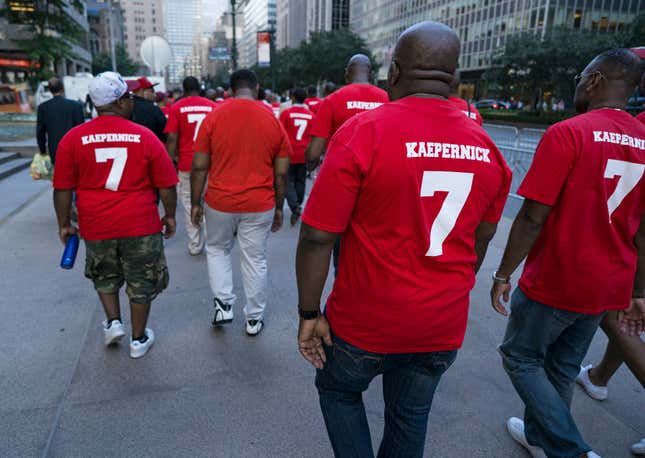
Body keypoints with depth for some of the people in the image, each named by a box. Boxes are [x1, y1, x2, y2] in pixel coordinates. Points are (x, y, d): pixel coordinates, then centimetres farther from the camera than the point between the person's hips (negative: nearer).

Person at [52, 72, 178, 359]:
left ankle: (113, 321, 24)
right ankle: (139, 339, 26)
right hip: (140, 225, -1)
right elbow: (166, 186, -4)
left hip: (96, 226, 2)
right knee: (141, 282, 15)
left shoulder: (73, 138, -5)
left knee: (105, 276, 29)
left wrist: (64, 224, 11)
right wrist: (170, 216, 9)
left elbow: (62, 189, -1)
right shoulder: (145, 137, -8)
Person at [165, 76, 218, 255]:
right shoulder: (213, 106, 3)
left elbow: (172, 138, -5)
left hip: (186, 163, 0)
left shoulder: (177, 108, 1)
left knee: (190, 204, 8)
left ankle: (195, 246, 12)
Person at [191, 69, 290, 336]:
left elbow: (199, 167, -4)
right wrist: (279, 208, 12)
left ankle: (223, 305, 18)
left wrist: (195, 204, 6)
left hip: (220, 203, 0)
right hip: (260, 205, 1)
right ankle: (254, 319, 24)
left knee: (217, 250, 24)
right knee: (255, 260, 12)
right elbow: (281, 174, 1)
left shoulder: (214, 116, -5)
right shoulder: (273, 120, -2)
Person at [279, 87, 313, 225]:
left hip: (289, 153, -3)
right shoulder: (311, 115, 1)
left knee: (289, 181, 5)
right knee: (300, 181, 14)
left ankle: (295, 207, -14)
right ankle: (298, 206, 22)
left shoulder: (286, 113, -8)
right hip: (304, 154, 3)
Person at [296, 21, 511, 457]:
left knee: (338, 391, 25)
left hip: (367, 321, -4)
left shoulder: (363, 132, -18)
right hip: (444, 326, 5)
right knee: (411, 417, 24)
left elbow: (317, 237, -19)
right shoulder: (487, 149, -1)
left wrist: (309, 313, -7)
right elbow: (478, 244, 9)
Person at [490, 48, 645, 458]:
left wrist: (503, 275, -10)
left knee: (520, 357, 13)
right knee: (563, 367, 21)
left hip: (553, 282, -7)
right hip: (608, 287, 7)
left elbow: (533, 217, -20)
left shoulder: (567, 133, -17)